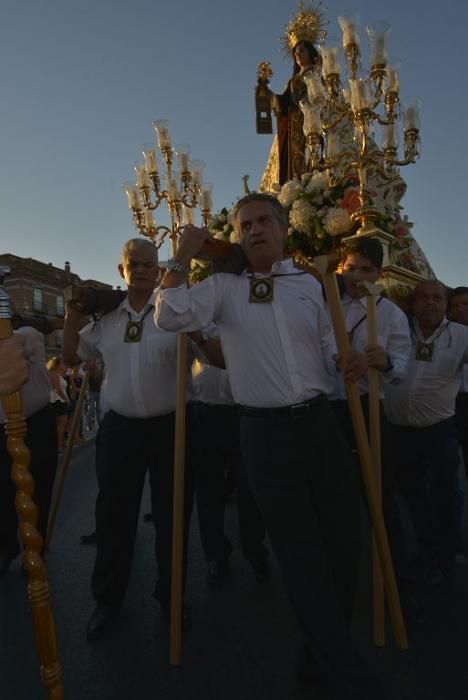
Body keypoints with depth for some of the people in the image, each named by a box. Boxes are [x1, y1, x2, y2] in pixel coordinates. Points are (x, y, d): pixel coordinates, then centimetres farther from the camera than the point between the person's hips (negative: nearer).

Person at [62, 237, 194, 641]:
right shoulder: (106, 317, 7)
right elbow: (72, 356, 17)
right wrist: (73, 315, 5)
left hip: (169, 426, -3)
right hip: (120, 428, 3)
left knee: (171, 515, 12)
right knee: (113, 516, 14)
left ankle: (170, 596, 35)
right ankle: (107, 600, 36)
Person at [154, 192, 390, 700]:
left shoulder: (310, 285, 10)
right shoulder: (224, 287, 1)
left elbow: (327, 345, 16)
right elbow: (170, 317, -12)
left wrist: (350, 360, -5)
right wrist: (184, 256, -9)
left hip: (320, 422, 4)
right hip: (266, 432, -3)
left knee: (343, 538, 12)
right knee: (302, 553, 6)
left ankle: (326, 649, 42)